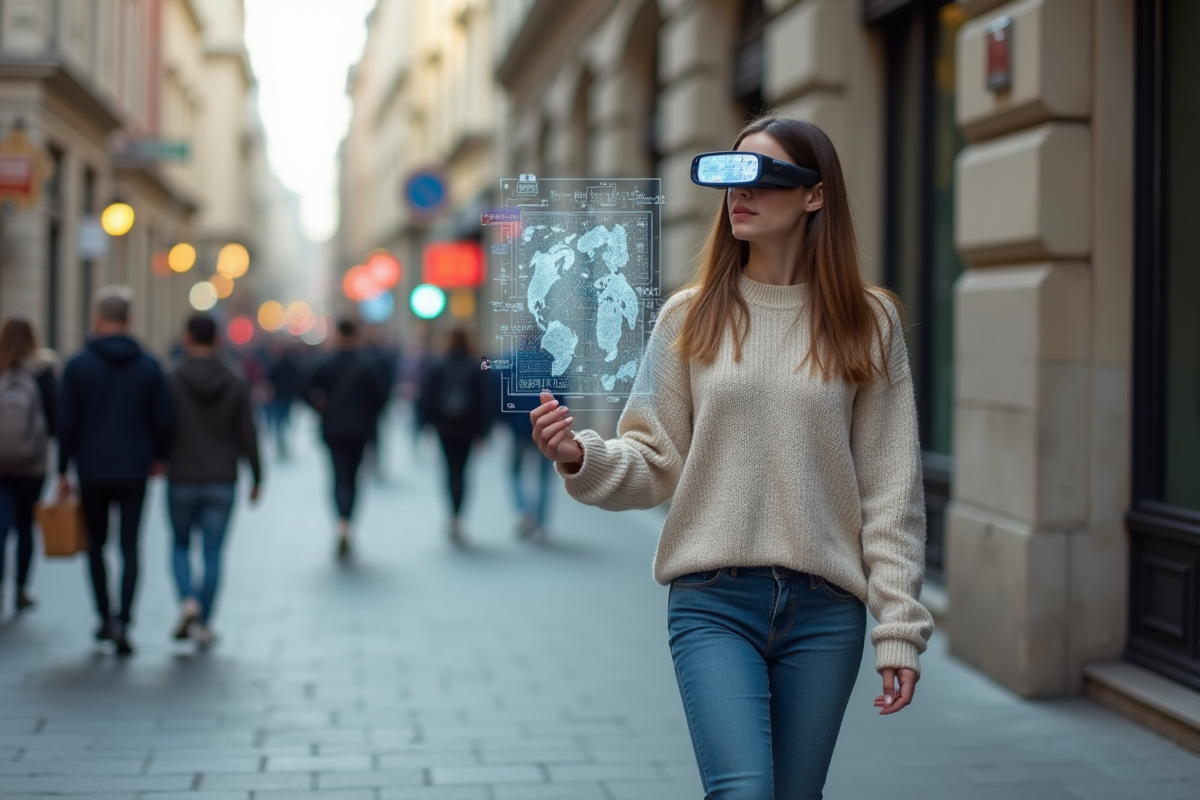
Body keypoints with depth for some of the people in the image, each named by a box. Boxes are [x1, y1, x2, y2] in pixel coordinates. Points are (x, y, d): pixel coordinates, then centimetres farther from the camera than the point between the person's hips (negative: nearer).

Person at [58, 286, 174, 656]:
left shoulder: (78, 365, -4)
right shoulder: (149, 365, 0)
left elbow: (67, 423, -5)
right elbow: (164, 420, 1)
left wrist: (63, 471, 3)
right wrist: (158, 456, 18)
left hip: (92, 471, 0)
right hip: (134, 470, 1)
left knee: (96, 544, 15)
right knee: (130, 546, 3)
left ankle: (105, 616, 17)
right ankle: (122, 620, -11)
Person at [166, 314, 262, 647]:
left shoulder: (171, 382, -7)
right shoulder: (236, 385, -1)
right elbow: (248, 437, -1)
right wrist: (257, 478, 9)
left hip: (181, 482, -1)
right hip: (222, 483, 1)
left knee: (181, 545, 17)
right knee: (213, 553, 6)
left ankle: (188, 600, -7)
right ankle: (204, 625, 8)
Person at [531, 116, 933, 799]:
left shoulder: (868, 322, 2)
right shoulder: (691, 318, 4)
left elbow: (890, 488, 2)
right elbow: (656, 461, 3)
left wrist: (900, 628, -1)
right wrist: (581, 458, -17)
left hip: (824, 612, 1)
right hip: (712, 601, 0)